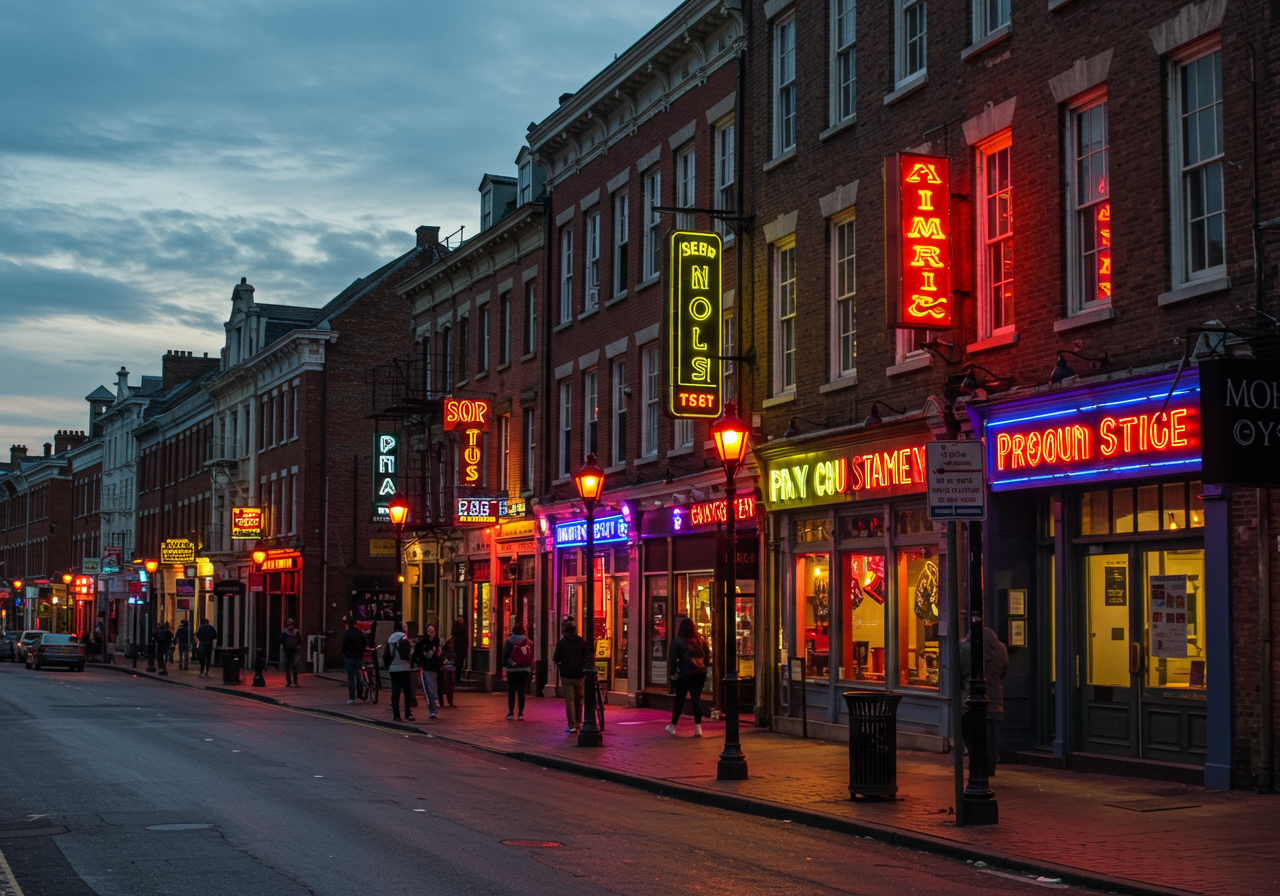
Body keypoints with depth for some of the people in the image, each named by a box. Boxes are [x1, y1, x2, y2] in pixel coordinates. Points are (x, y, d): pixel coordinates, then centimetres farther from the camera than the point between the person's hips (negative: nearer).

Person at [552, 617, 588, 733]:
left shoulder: (561, 643, -8)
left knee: (569, 700, -1)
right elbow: (588, 658, 3)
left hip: (567, 675, -4)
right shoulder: (582, 642, 2)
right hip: (580, 675, 4)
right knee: (579, 700, 16)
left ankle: (572, 725, -5)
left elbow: (556, 659, -7)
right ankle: (578, 723, 26)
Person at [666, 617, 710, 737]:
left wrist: (673, 672, 4)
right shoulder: (701, 640, 5)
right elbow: (708, 656, 8)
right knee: (697, 699, 5)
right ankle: (698, 727, 0)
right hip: (700, 673, 3)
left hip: (684, 674, -3)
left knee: (679, 700, 8)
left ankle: (673, 726, 18)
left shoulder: (677, 641, -6)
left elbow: (673, 658, -6)